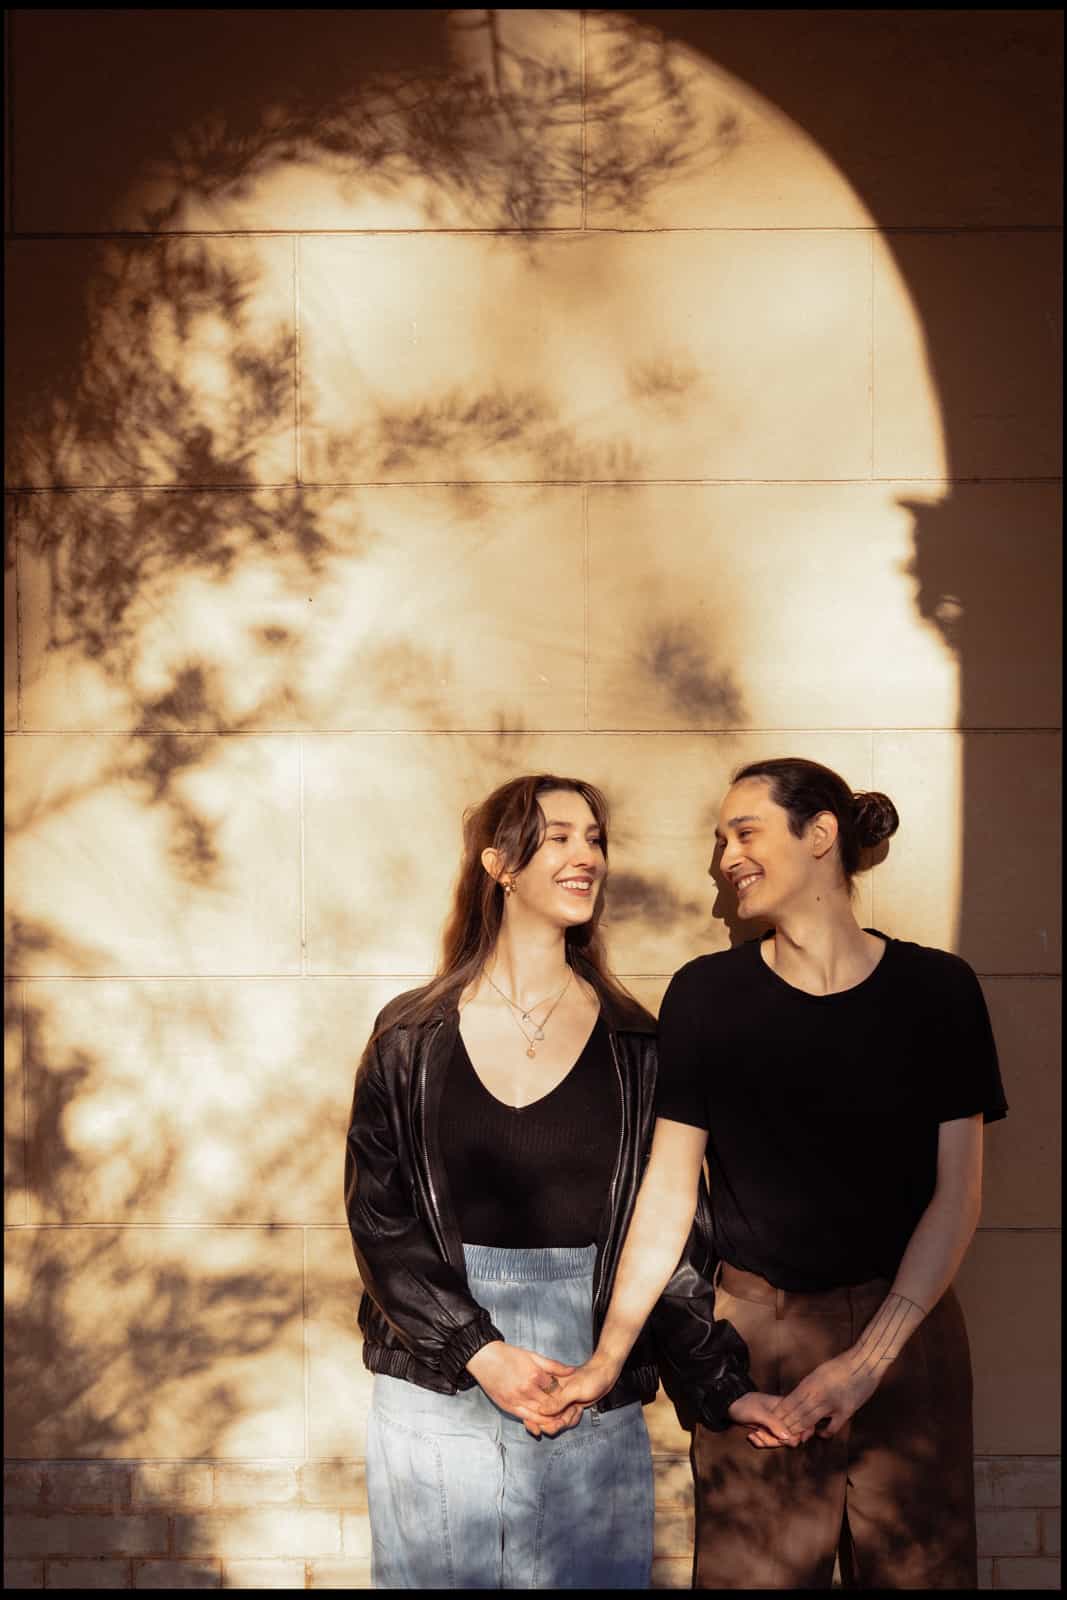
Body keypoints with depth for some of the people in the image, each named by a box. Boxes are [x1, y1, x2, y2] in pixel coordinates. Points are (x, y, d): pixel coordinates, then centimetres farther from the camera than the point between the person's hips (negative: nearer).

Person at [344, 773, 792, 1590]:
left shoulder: (633, 1045, 5)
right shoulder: (411, 1038, 2)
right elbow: (378, 1217, -1)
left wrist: (723, 1384, -5)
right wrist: (479, 1351, -12)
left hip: (597, 1393, 1)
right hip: (437, 1386, 0)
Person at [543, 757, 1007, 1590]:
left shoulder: (936, 988, -3)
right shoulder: (707, 992, 0)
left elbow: (958, 1191, -5)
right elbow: (669, 1187, 0)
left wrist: (869, 1356, -13)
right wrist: (608, 1356, -7)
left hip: (906, 1329, 0)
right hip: (754, 1333, 0)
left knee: (917, 1565, 7)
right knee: (751, 1566, 6)